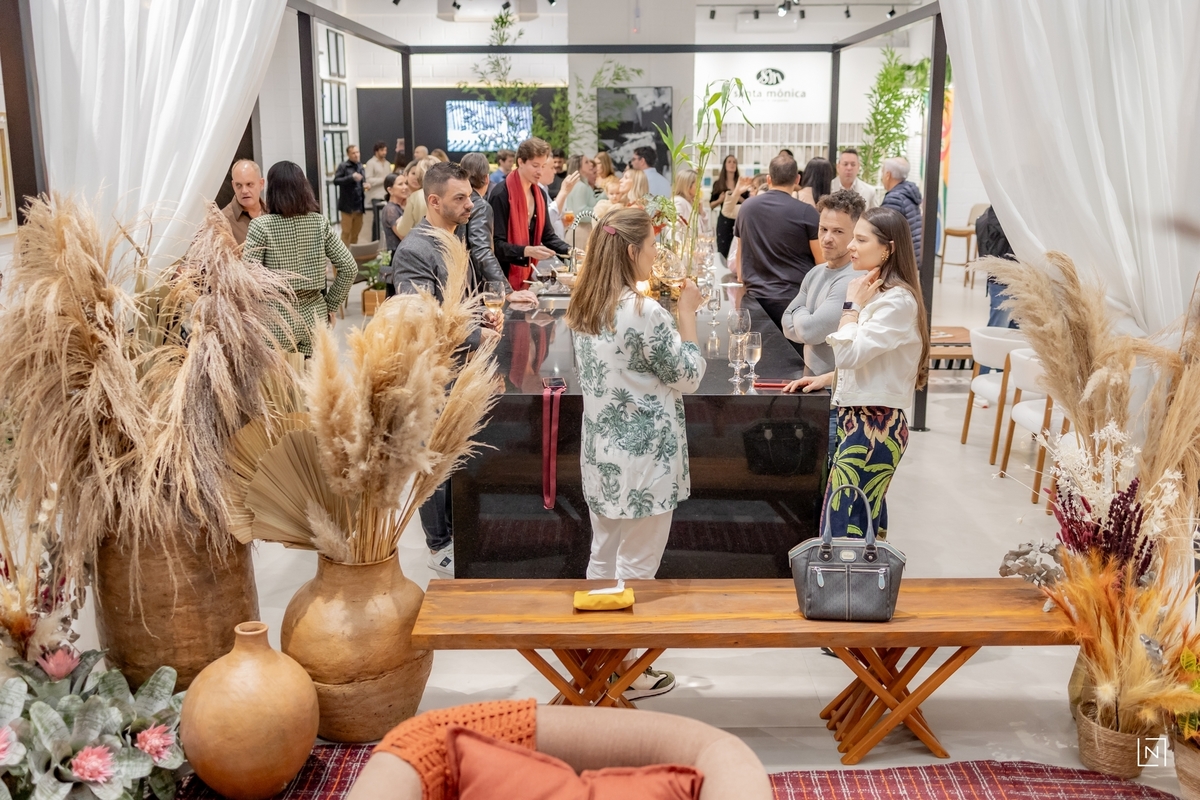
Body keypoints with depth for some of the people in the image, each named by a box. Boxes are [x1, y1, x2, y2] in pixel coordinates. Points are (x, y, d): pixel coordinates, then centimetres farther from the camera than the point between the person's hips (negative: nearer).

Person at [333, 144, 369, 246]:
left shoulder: (360, 166, 13)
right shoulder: (343, 166, -5)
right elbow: (336, 180, -15)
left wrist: (366, 185, 0)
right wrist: (351, 177, -23)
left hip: (359, 205, 6)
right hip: (347, 205, -6)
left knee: (356, 231, 10)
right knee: (346, 231, -2)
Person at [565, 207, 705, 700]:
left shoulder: (583, 309, 3)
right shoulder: (646, 314, -21)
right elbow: (690, 377, -10)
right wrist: (687, 312, -3)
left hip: (601, 455, 8)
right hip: (644, 458, -8)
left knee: (603, 559, 18)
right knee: (636, 569, 5)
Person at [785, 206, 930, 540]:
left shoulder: (898, 300, -17)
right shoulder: (874, 291, 13)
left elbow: (849, 354, -24)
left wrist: (853, 305, -12)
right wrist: (828, 378, 12)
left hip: (875, 424, -10)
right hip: (858, 416, 10)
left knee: (842, 534, -7)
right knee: (867, 526, 17)